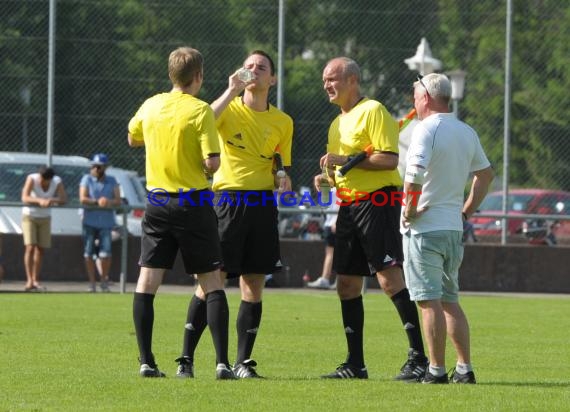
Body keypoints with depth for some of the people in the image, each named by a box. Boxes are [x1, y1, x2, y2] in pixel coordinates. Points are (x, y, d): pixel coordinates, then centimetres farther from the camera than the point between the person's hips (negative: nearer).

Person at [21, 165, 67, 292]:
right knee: (30, 247, -15)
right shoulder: (32, 179, -23)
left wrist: (52, 200, -41)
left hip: (45, 218, 4)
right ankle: (29, 281, -22)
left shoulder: (57, 182, -14)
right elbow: (24, 198, -34)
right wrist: (39, 200, -52)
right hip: (29, 216, -4)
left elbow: (64, 199, -21)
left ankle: (35, 281, 10)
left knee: (40, 249, 2)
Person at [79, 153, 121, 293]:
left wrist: (109, 202, -18)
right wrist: (97, 202, -21)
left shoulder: (112, 181, 11)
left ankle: (104, 281, 6)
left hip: (106, 222, 0)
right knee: (88, 253, -1)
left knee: (105, 253, -9)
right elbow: (82, 199, -6)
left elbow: (118, 200, 4)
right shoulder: (87, 179, 6)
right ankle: (92, 282, 6)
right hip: (89, 222, 0)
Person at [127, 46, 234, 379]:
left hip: (157, 201, 4)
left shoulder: (151, 106, 4)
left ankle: (147, 361, -1)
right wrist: (210, 165, 6)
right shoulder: (200, 110, -10)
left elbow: (133, 139, 24)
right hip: (193, 202, -4)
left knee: (148, 280, 3)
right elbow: (212, 163, -15)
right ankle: (222, 362, -5)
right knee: (212, 281, 1)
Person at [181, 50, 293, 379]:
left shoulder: (283, 122, 12)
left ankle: (243, 362, 8)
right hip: (227, 200, -3)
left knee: (254, 287, 2)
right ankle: (186, 358, 0)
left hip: (263, 204, 3)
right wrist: (232, 92, -18)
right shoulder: (228, 108, 2)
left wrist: (283, 179, -2)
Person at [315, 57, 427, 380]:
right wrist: (327, 179, 7)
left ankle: (419, 357, -13)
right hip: (349, 205, 9)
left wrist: (346, 160, -17)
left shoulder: (372, 111, -8)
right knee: (347, 284, 7)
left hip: (378, 202, -9)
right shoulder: (338, 123, 20)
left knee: (390, 278, -14)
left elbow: (389, 159, -18)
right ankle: (355, 364, 13)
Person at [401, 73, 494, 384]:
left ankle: (437, 370, -7)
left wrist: (410, 209, -14)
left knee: (429, 301, -6)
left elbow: (415, 174, -26)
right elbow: (486, 174, 23)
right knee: (450, 300, 13)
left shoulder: (427, 129, -12)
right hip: (454, 227, 7)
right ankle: (464, 369, 10)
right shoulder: (467, 133, 12)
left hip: (423, 227, -7)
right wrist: (467, 210, 24)